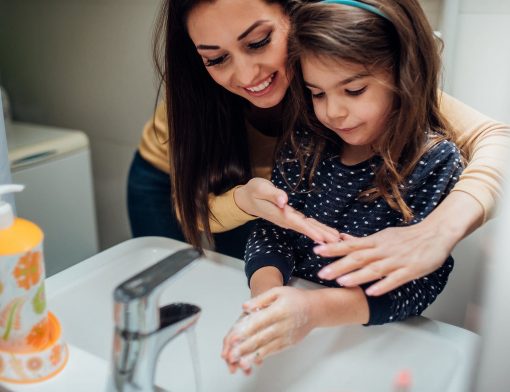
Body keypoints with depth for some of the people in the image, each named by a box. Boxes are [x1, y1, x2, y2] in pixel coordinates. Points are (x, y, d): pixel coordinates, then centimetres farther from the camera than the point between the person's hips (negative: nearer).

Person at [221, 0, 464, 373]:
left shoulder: (436, 162, -12)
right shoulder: (305, 143, -1)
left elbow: (421, 281, -16)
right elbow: (272, 231, -2)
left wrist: (317, 309, -30)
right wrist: (266, 295, -23)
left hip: (374, 336, -3)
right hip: (290, 306, 3)